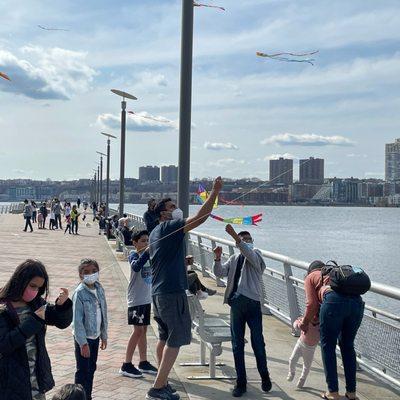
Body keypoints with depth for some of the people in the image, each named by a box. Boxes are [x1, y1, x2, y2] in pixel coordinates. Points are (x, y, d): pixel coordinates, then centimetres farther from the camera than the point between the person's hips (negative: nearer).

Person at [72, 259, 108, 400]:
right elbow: (77, 320, -17)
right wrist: (83, 343, -18)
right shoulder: (79, 293, -16)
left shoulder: (99, 289, 2)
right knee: (83, 371, 1)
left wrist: (104, 336, 12)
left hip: (95, 336, 6)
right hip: (83, 338, -6)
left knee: (91, 368, 16)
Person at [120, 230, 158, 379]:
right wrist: (147, 252, -40)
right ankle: (126, 365, -1)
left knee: (143, 330, 14)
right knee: (138, 330, -8)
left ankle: (143, 362, 23)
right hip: (136, 299, -7)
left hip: (146, 298, 7)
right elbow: (136, 267, -32)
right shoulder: (134, 255, -11)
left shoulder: (148, 254, 9)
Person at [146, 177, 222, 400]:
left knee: (165, 338, 18)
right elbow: (199, 219, -22)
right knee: (175, 340, -4)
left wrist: (183, 262, 27)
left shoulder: (156, 233, 17)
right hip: (172, 292, -10)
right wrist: (215, 193, -22)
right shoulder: (169, 227, -11)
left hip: (158, 292, 10)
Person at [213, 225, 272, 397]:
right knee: (237, 345, 6)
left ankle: (264, 377, 22)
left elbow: (249, 254, -21)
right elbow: (220, 273, 8)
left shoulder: (255, 254, 4)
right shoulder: (234, 259, 18)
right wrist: (217, 258, -10)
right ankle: (241, 382, 14)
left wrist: (235, 236, -32)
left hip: (252, 302, -4)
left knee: (257, 342, 2)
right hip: (236, 304, 5)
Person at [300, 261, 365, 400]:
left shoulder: (311, 277, 26)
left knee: (328, 346, 10)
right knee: (347, 346, 20)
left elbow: (312, 304, 12)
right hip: (357, 301, 5)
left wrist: (305, 323, 28)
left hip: (334, 300, -5)